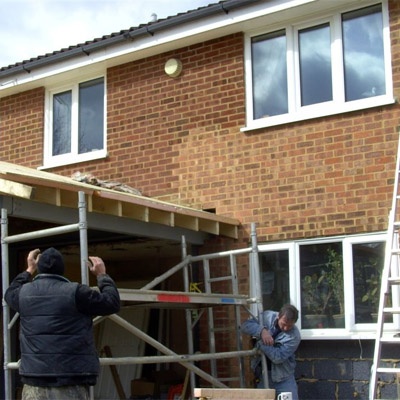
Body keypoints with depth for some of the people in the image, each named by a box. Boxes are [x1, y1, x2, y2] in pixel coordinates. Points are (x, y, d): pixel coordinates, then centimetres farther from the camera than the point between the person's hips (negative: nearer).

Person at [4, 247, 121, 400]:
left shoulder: (24, 293, 8)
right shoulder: (75, 292, -7)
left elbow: (10, 293, 34)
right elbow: (112, 303, 3)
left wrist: (29, 270, 44)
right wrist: (102, 275, 17)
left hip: (34, 380, 4)